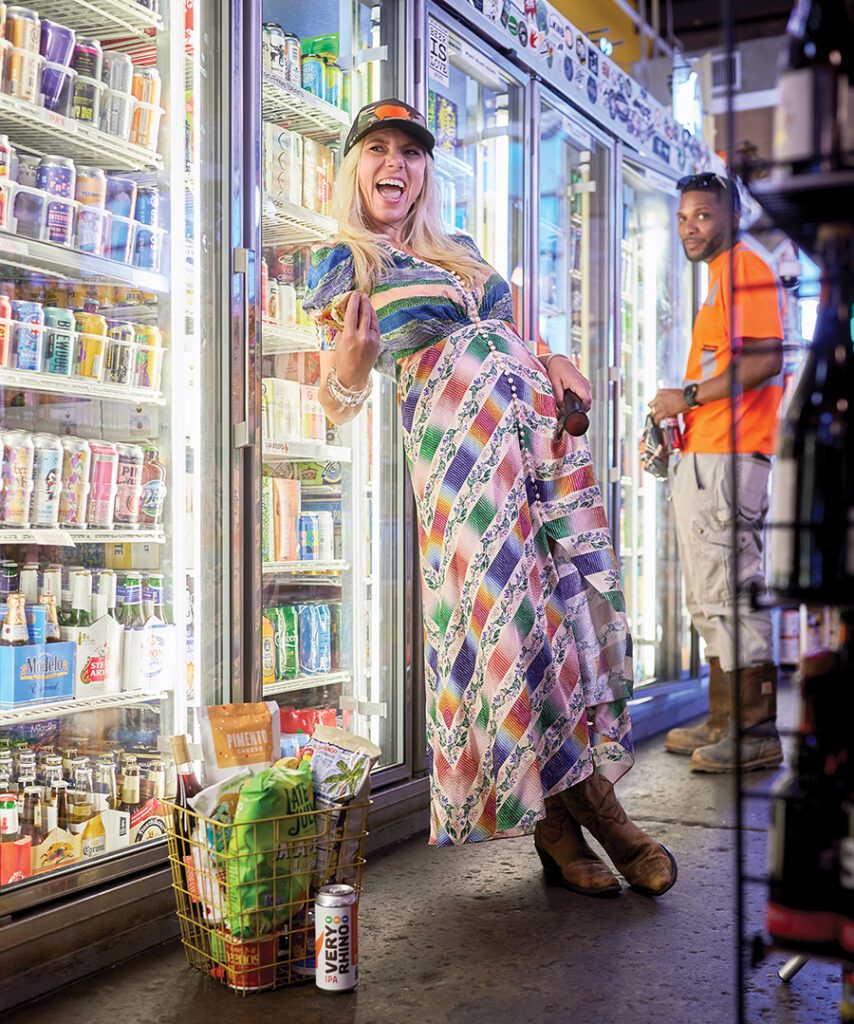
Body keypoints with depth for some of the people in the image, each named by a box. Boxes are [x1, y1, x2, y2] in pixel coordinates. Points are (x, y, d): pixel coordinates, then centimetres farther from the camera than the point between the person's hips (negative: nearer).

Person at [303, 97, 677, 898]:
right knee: (503, 608, -12)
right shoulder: (338, 264, 10)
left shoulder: (461, 254, 25)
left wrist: (548, 362, 6)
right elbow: (336, 405, 4)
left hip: (537, 414, 6)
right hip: (454, 431, -6)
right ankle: (557, 819, -2)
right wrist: (350, 362, -20)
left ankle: (580, 794, 6)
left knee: (574, 592, -2)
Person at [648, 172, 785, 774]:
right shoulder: (720, 279, 26)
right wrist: (678, 414, 17)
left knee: (731, 593, -9)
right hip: (701, 459, 11)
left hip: (726, 459, -11)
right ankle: (723, 725, 22)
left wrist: (688, 396, -14)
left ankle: (757, 734, -3)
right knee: (710, 599, 13)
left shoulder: (745, 268, -6)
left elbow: (764, 359, -19)